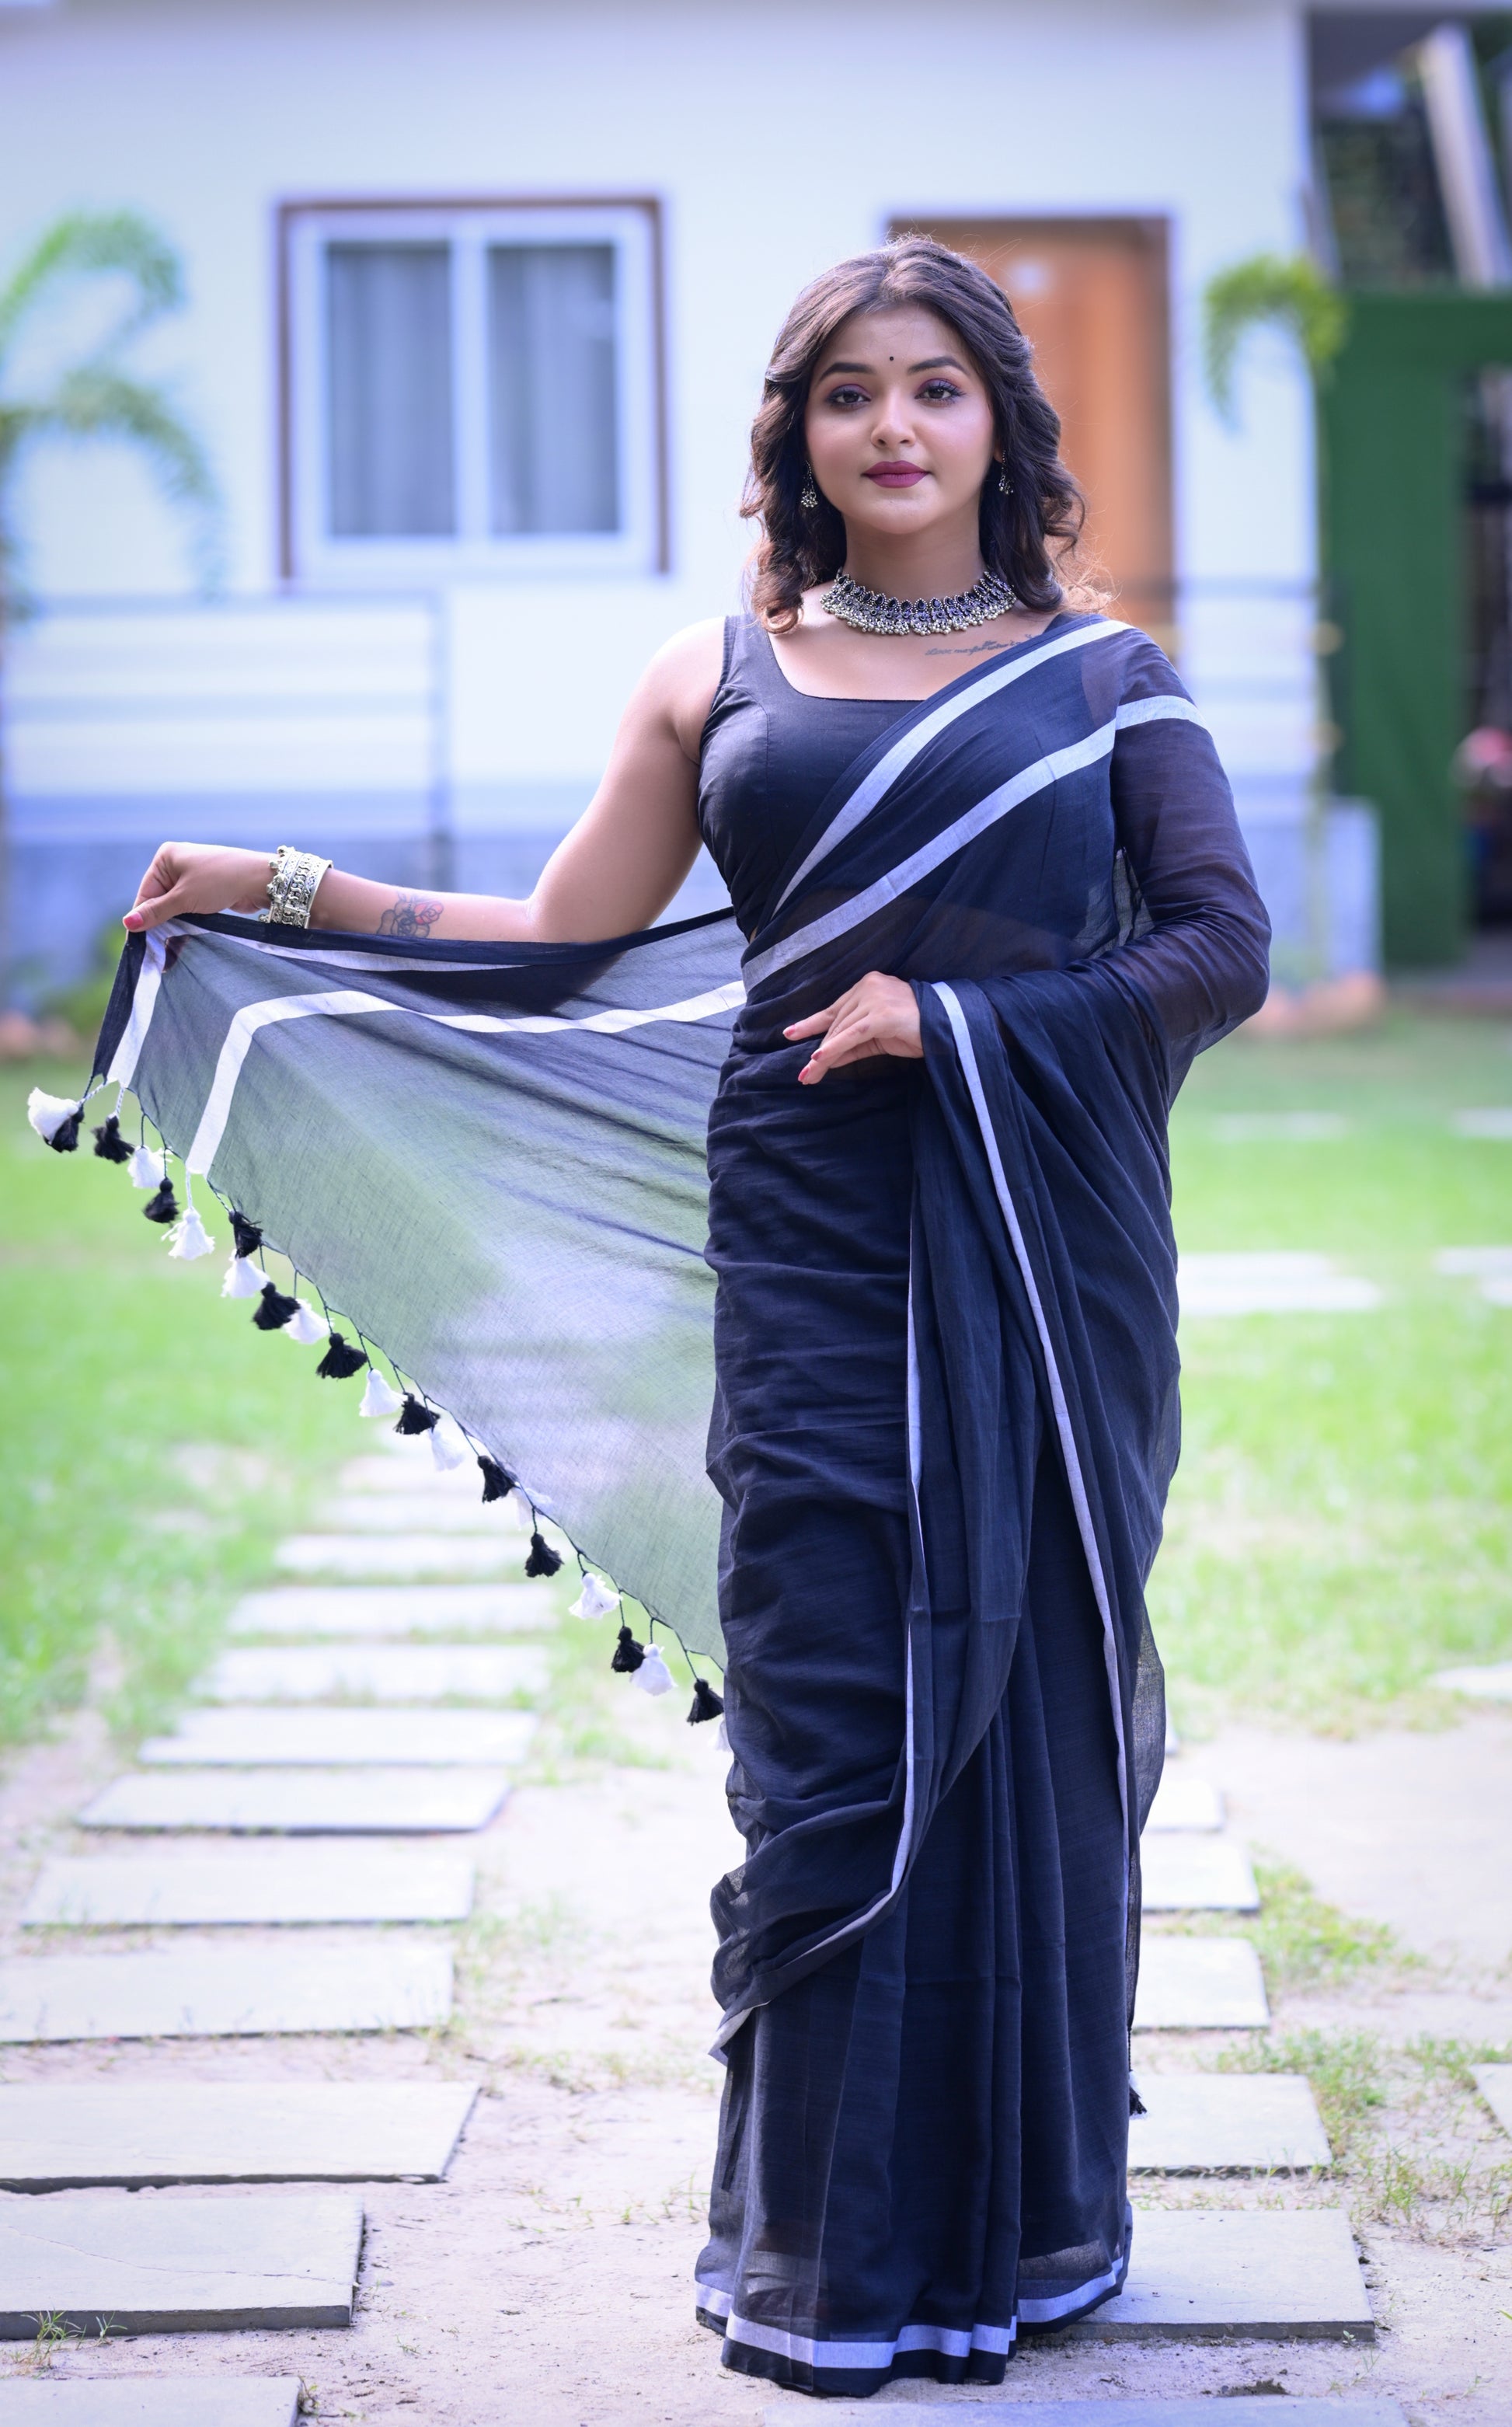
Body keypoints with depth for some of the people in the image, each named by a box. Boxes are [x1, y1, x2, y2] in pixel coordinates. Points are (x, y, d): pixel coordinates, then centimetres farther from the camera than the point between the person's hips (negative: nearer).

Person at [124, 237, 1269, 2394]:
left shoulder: (1102, 677, 7)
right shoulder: (722, 680, 10)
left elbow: (1222, 948, -1)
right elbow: (562, 946, 10)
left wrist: (955, 1016, -10)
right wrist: (286, 891, 4)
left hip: (1052, 1251, 0)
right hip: (815, 1247, 0)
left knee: (1042, 1712, 3)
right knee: (829, 1734, -1)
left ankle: (1028, 2220, 18)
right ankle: (829, 2251, 10)